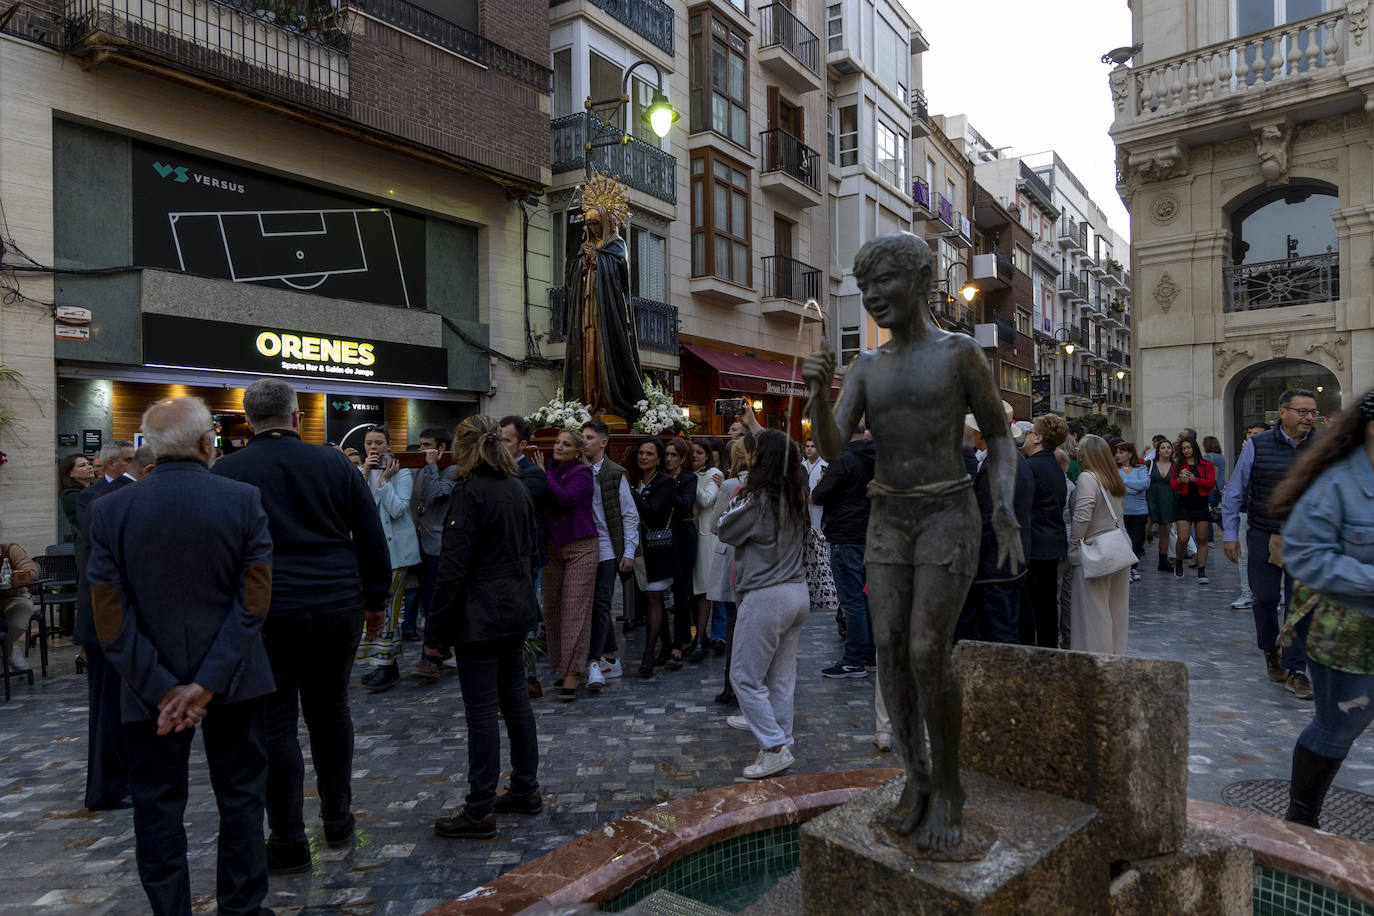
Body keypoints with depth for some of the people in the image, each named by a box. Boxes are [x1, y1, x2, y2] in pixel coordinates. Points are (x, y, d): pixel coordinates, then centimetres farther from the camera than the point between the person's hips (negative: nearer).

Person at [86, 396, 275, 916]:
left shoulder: (110, 511, -8)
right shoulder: (244, 501, -11)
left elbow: (110, 618, -10)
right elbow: (254, 601, -14)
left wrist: (163, 688, -8)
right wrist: (208, 683, -12)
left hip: (151, 687, 1)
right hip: (233, 678, 0)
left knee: (158, 809, 14)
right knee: (240, 798, 15)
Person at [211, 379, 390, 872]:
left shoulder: (225, 472, -1)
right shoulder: (336, 463, 3)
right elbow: (373, 540, 5)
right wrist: (375, 601, 14)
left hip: (264, 614, -2)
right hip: (337, 608, 2)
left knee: (276, 725, 7)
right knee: (331, 711, 16)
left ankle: (289, 843, 15)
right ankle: (338, 822, 28)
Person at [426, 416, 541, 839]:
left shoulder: (469, 492, -15)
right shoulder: (518, 489, 9)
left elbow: (453, 565, -18)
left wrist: (436, 624, -12)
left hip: (480, 616, -8)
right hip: (518, 609, 8)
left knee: (481, 710, -1)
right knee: (515, 698, 16)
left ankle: (480, 811, 9)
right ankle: (525, 790, 27)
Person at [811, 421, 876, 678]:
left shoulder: (843, 460, -16)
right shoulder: (877, 461, 8)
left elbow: (819, 496, -17)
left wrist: (818, 488, 6)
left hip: (846, 539, -8)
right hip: (871, 537, 8)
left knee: (852, 601, -4)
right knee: (868, 597, 15)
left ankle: (854, 661, 2)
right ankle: (871, 655, 24)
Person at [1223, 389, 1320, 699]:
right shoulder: (1258, 445, -4)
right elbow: (1235, 492, 1)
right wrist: (1229, 534, 0)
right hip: (1263, 536, -1)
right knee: (1265, 598, 9)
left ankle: (1295, 670, 11)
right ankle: (1270, 651, 35)